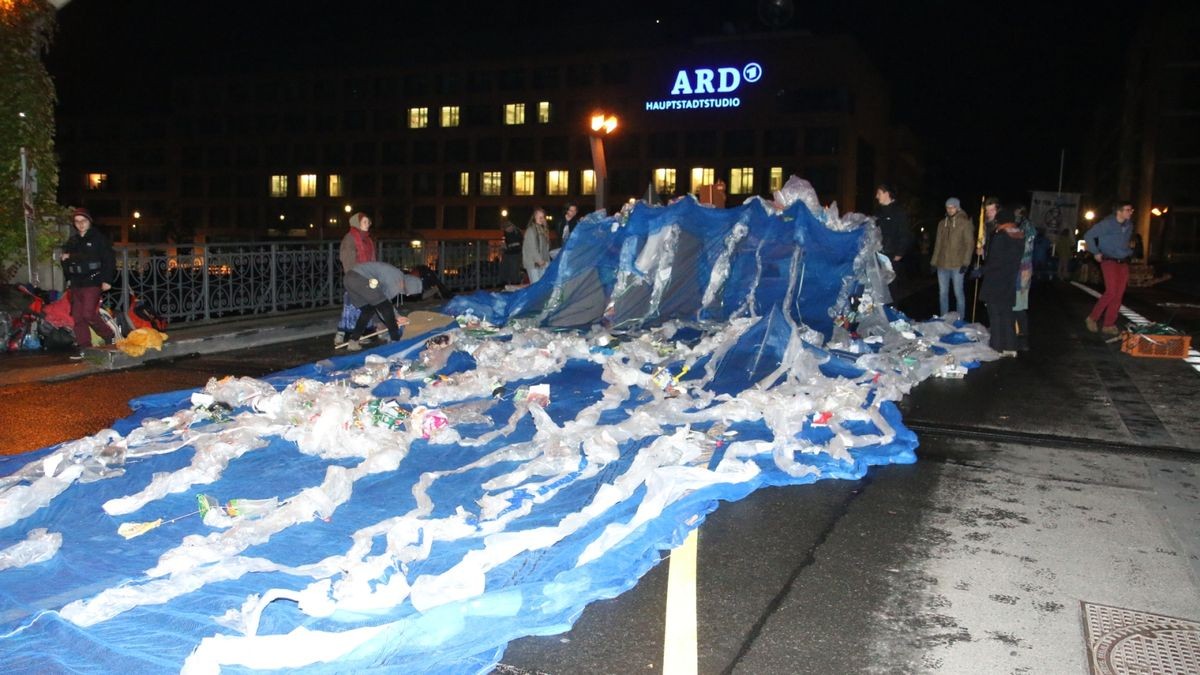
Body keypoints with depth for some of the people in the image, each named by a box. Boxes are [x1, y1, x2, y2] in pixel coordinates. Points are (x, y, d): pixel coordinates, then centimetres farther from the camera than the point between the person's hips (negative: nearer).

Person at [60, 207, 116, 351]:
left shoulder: (98, 237, -2)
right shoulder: (72, 240, 18)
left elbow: (109, 259, -7)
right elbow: (66, 259, 30)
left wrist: (107, 280, -13)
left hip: (92, 282, -7)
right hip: (76, 284, 7)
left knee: (89, 314, -17)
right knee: (77, 317, 5)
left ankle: (108, 335, 3)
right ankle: (84, 347, 11)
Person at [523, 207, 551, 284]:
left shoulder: (543, 230, 16)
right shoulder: (531, 230, -8)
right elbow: (531, 247, -13)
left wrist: (546, 260, 7)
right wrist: (538, 260, -13)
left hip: (543, 263, 8)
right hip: (533, 263, -8)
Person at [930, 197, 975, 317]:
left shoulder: (965, 223, -3)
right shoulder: (942, 223, 11)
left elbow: (969, 244, -6)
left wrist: (965, 262, -13)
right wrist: (934, 262, 11)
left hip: (957, 265, -5)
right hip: (942, 264, 5)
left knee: (958, 293, -1)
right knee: (943, 293, 9)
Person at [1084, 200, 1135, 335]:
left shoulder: (1129, 225, 8)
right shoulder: (1107, 224, -11)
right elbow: (1088, 236, -8)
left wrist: (1129, 252, 16)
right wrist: (1095, 252, -8)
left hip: (1123, 263, 6)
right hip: (1109, 262, -6)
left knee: (1119, 295, 1)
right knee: (1111, 292, -18)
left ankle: (1109, 325, 7)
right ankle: (1092, 318, -3)